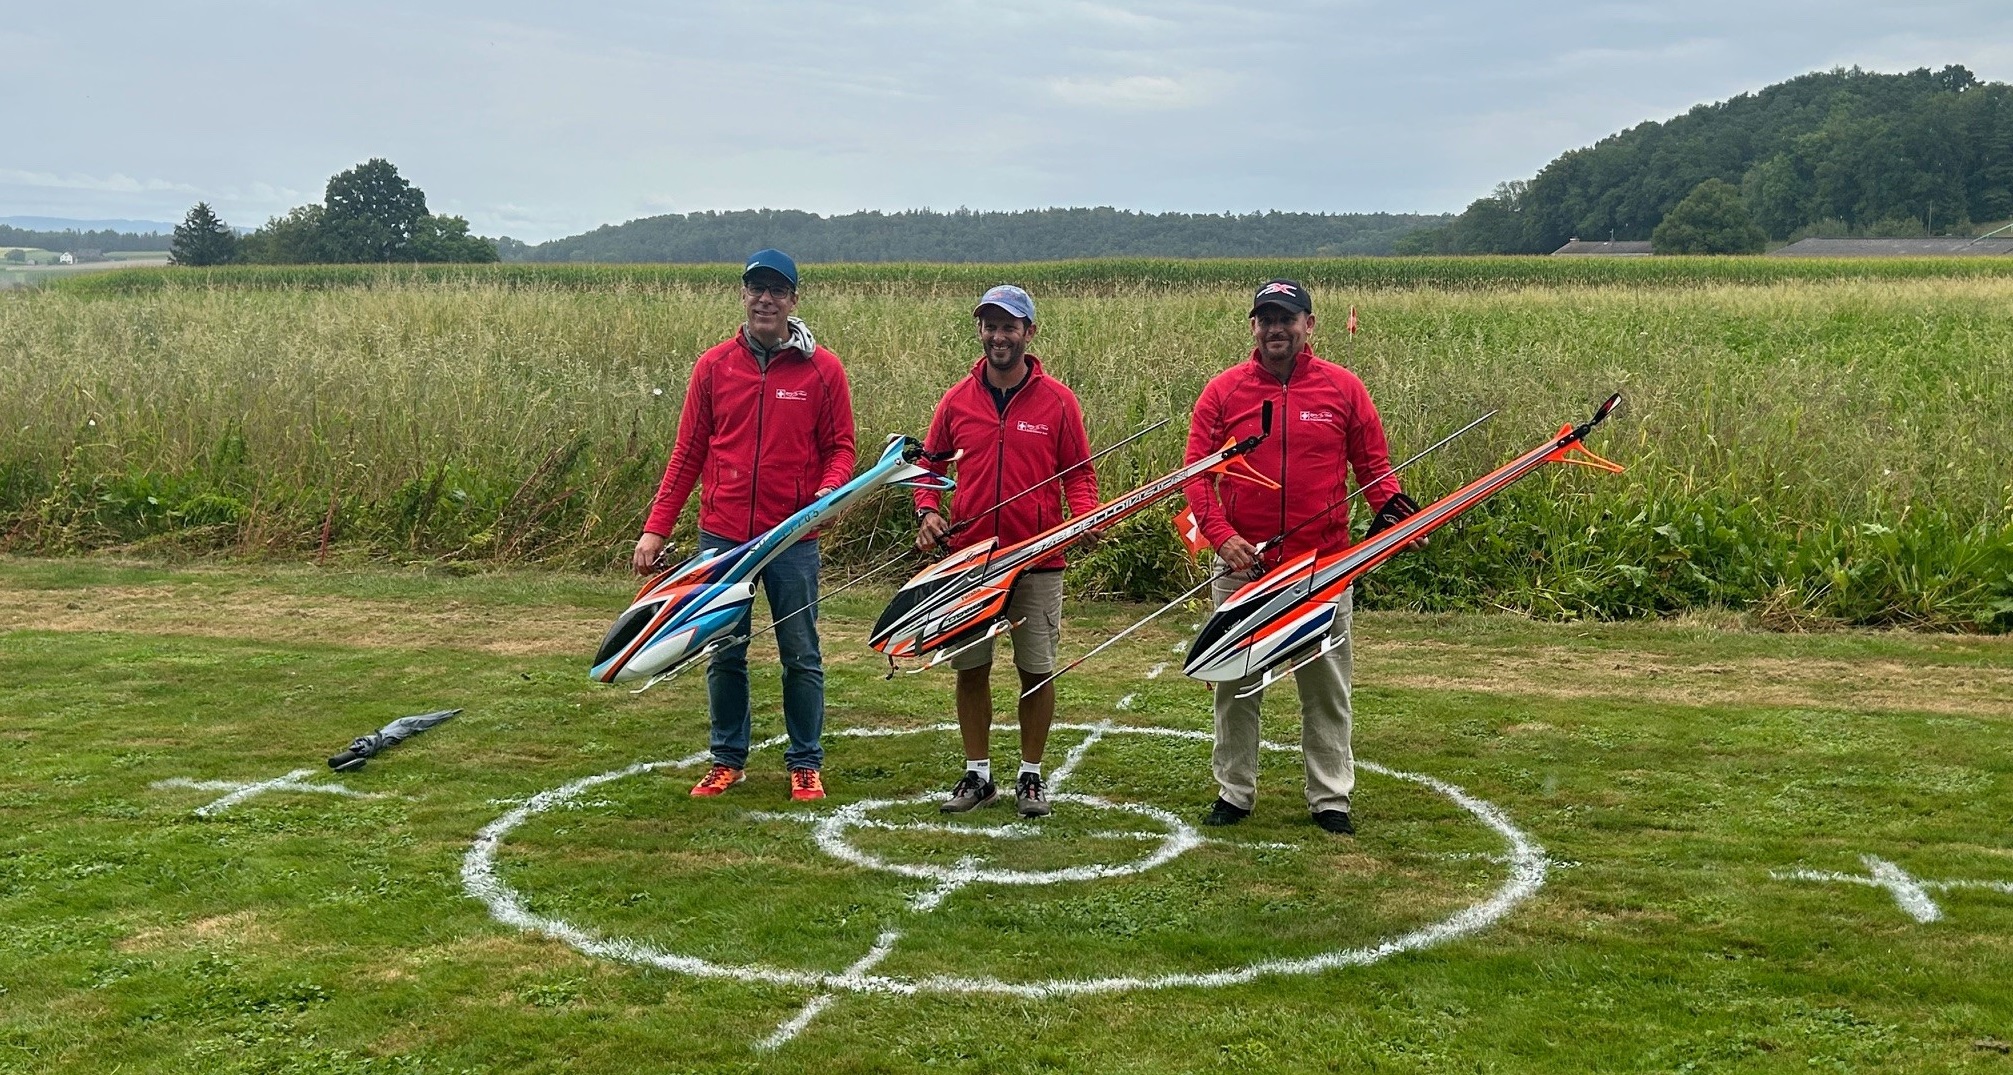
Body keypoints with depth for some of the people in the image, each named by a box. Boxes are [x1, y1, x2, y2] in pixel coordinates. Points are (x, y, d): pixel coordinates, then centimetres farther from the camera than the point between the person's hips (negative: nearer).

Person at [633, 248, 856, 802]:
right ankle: (727, 759, 23)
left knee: (801, 655, 5)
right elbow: (688, 452, 7)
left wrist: (830, 489, -18)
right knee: (724, 654, 10)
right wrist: (656, 528, 2)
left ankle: (805, 764, 19)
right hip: (722, 535, 2)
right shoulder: (714, 365, 4)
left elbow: (840, 446, 5)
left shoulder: (822, 369, 0)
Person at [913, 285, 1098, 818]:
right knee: (970, 668, 8)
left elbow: (1078, 472, 4)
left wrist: (1085, 514, -14)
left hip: (1038, 560, -2)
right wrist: (927, 511, -5)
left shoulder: (1057, 400, 1)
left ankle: (1030, 777, 19)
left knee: (1036, 670, 5)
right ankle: (977, 774, 22)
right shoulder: (957, 400, 5)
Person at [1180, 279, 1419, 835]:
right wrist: (1220, 535, -14)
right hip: (1241, 564, 1)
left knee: (1326, 687, 6)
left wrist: (1392, 508, -13)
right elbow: (1197, 471, -1)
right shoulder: (1223, 390, 2)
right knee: (1235, 684, 9)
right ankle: (1234, 790, 22)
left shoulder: (1344, 388, 2)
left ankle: (1330, 798, 17)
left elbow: (1374, 465, 6)